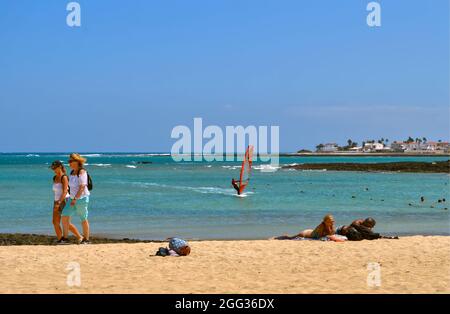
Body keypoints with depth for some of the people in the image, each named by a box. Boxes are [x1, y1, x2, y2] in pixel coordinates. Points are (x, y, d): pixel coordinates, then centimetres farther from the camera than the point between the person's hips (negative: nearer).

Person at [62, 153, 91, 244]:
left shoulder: (82, 172, -13)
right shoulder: (72, 172, 12)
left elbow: (82, 187, -21)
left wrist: (75, 199, -23)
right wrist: (72, 198, 17)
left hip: (81, 198, -8)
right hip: (73, 199, 8)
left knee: (83, 219, 0)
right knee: (65, 216, -1)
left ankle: (86, 239, 10)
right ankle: (64, 238, 3)